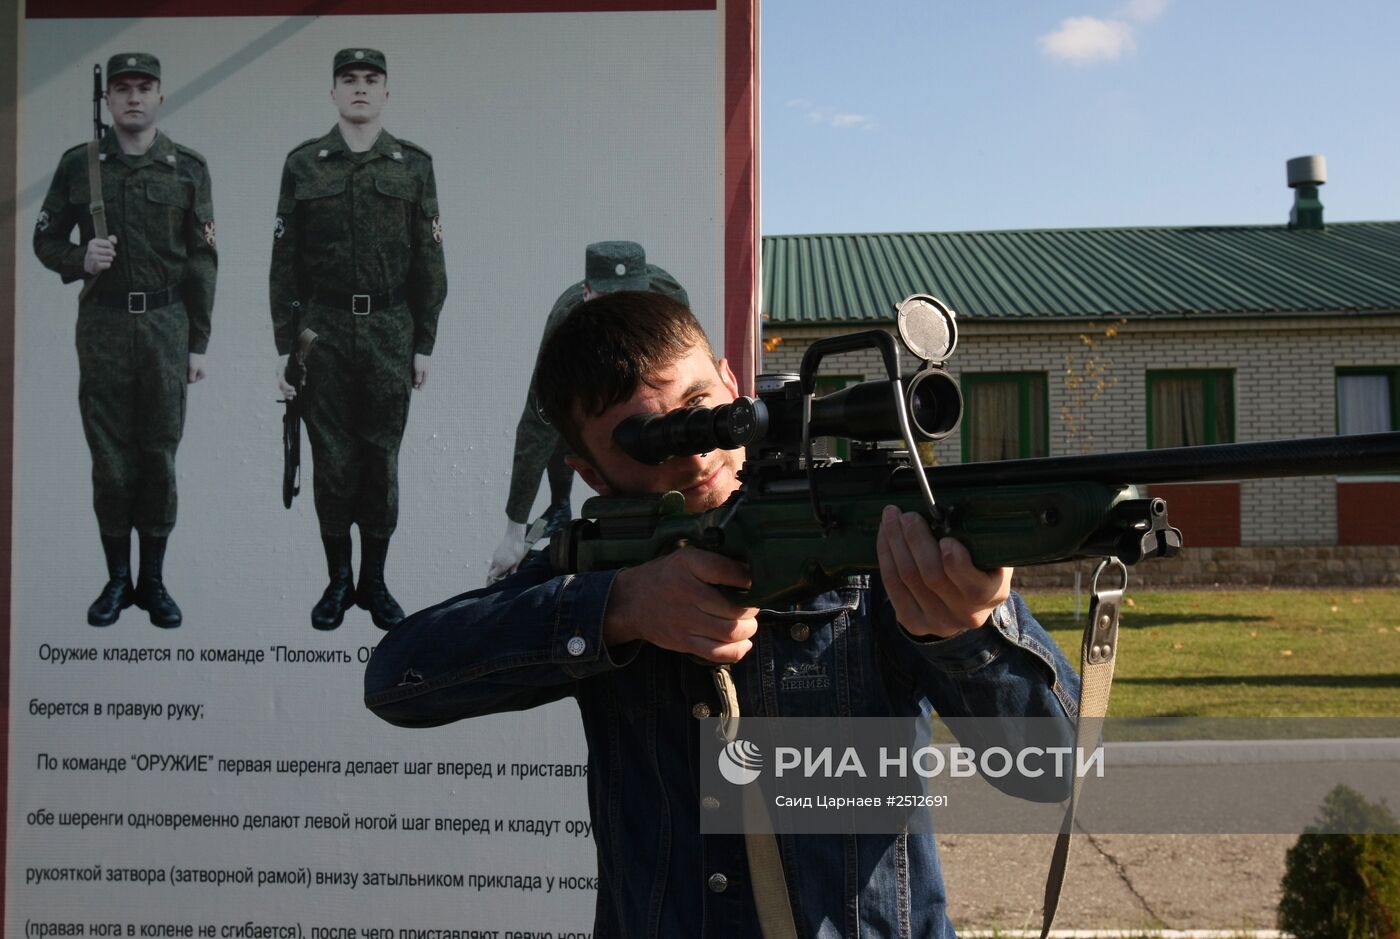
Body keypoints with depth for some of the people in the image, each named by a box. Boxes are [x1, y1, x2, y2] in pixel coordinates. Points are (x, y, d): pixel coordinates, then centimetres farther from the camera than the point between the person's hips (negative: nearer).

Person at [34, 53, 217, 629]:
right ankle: (117, 578, 15)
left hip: (167, 326, 0)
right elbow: (45, 239, 8)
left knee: (159, 454, 3)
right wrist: (79, 258, -14)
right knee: (109, 456, 4)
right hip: (102, 327, 1)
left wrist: (199, 343, -2)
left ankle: (153, 579, 13)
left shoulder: (188, 169, 2)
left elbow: (202, 262, 1)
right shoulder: (78, 165, 4)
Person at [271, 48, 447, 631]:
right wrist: (284, 346, -1)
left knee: (381, 460, 5)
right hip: (322, 333, 0)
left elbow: (429, 262, 4)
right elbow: (285, 262, 3)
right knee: (331, 460, 4)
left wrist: (424, 344, 0)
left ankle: (375, 581, 16)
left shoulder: (414, 166, 3)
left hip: (390, 334, 0)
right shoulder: (303, 165, 3)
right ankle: (338, 581, 16)